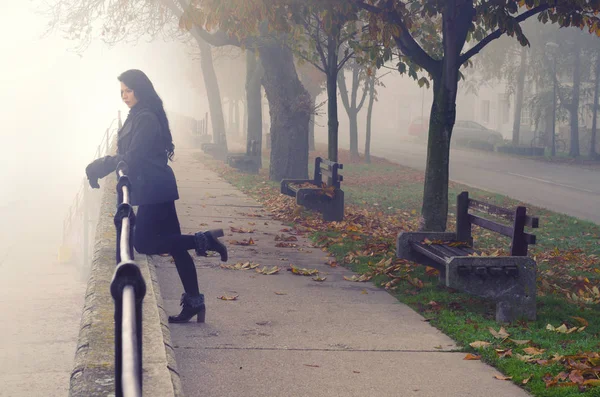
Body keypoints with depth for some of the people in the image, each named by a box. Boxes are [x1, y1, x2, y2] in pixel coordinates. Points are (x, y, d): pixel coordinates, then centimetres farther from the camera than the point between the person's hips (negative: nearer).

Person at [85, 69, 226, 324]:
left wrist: (101, 167, -13)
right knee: (173, 244, 8)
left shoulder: (146, 119, -15)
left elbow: (133, 157, -19)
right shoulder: (139, 117, 16)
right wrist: (104, 165, 4)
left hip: (154, 190, -10)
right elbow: (132, 156, 17)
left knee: (143, 243, -8)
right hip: (154, 189, 10)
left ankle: (202, 240, -4)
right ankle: (193, 302, 10)